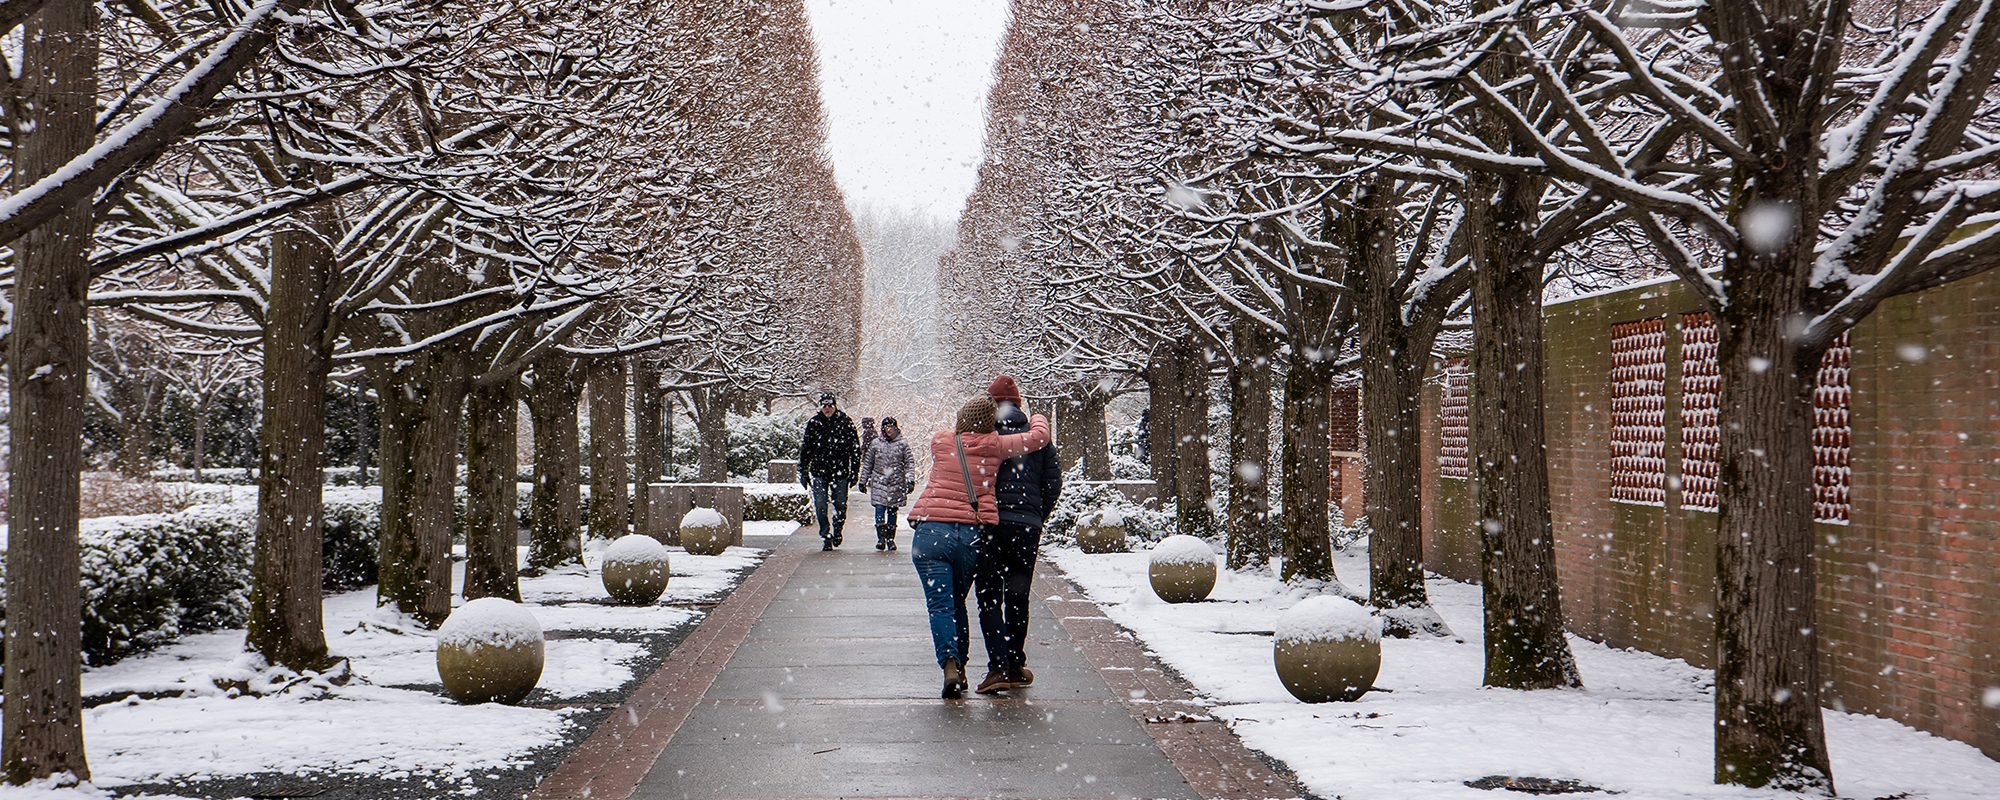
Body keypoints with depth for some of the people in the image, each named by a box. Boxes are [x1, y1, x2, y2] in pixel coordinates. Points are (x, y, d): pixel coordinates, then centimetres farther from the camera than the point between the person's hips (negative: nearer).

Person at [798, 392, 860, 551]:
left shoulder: (846, 422, 1)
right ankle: (826, 538, 7)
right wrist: (803, 472, 6)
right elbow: (805, 448, 10)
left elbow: (855, 449, 5)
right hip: (819, 472, 1)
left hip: (840, 472, -1)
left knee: (841, 506, 4)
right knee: (821, 507, -4)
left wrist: (855, 471, 1)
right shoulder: (813, 423, 4)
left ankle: (837, 530, 30)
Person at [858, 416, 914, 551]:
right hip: (879, 482, 0)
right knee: (880, 509, -12)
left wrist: (911, 480, -7)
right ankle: (881, 538, -12)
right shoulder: (876, 443, 7)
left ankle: (890, 539, 14)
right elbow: (867, 463, 13)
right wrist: (863, 481, 14)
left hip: (897, 483, 0)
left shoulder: (903, 444, 4)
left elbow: (910, 463, 4)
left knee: (892, 511, 5)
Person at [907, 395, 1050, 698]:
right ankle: (960, 666, 23)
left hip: (930, 531, -1)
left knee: (940, 603, -4)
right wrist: (1037, 419, 28)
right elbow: (1039, 436, 8)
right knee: (957, 602, 19)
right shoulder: (994, 445, 1)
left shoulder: (939, 442, 6)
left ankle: (950, 664, -22)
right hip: (970, 534, 1)